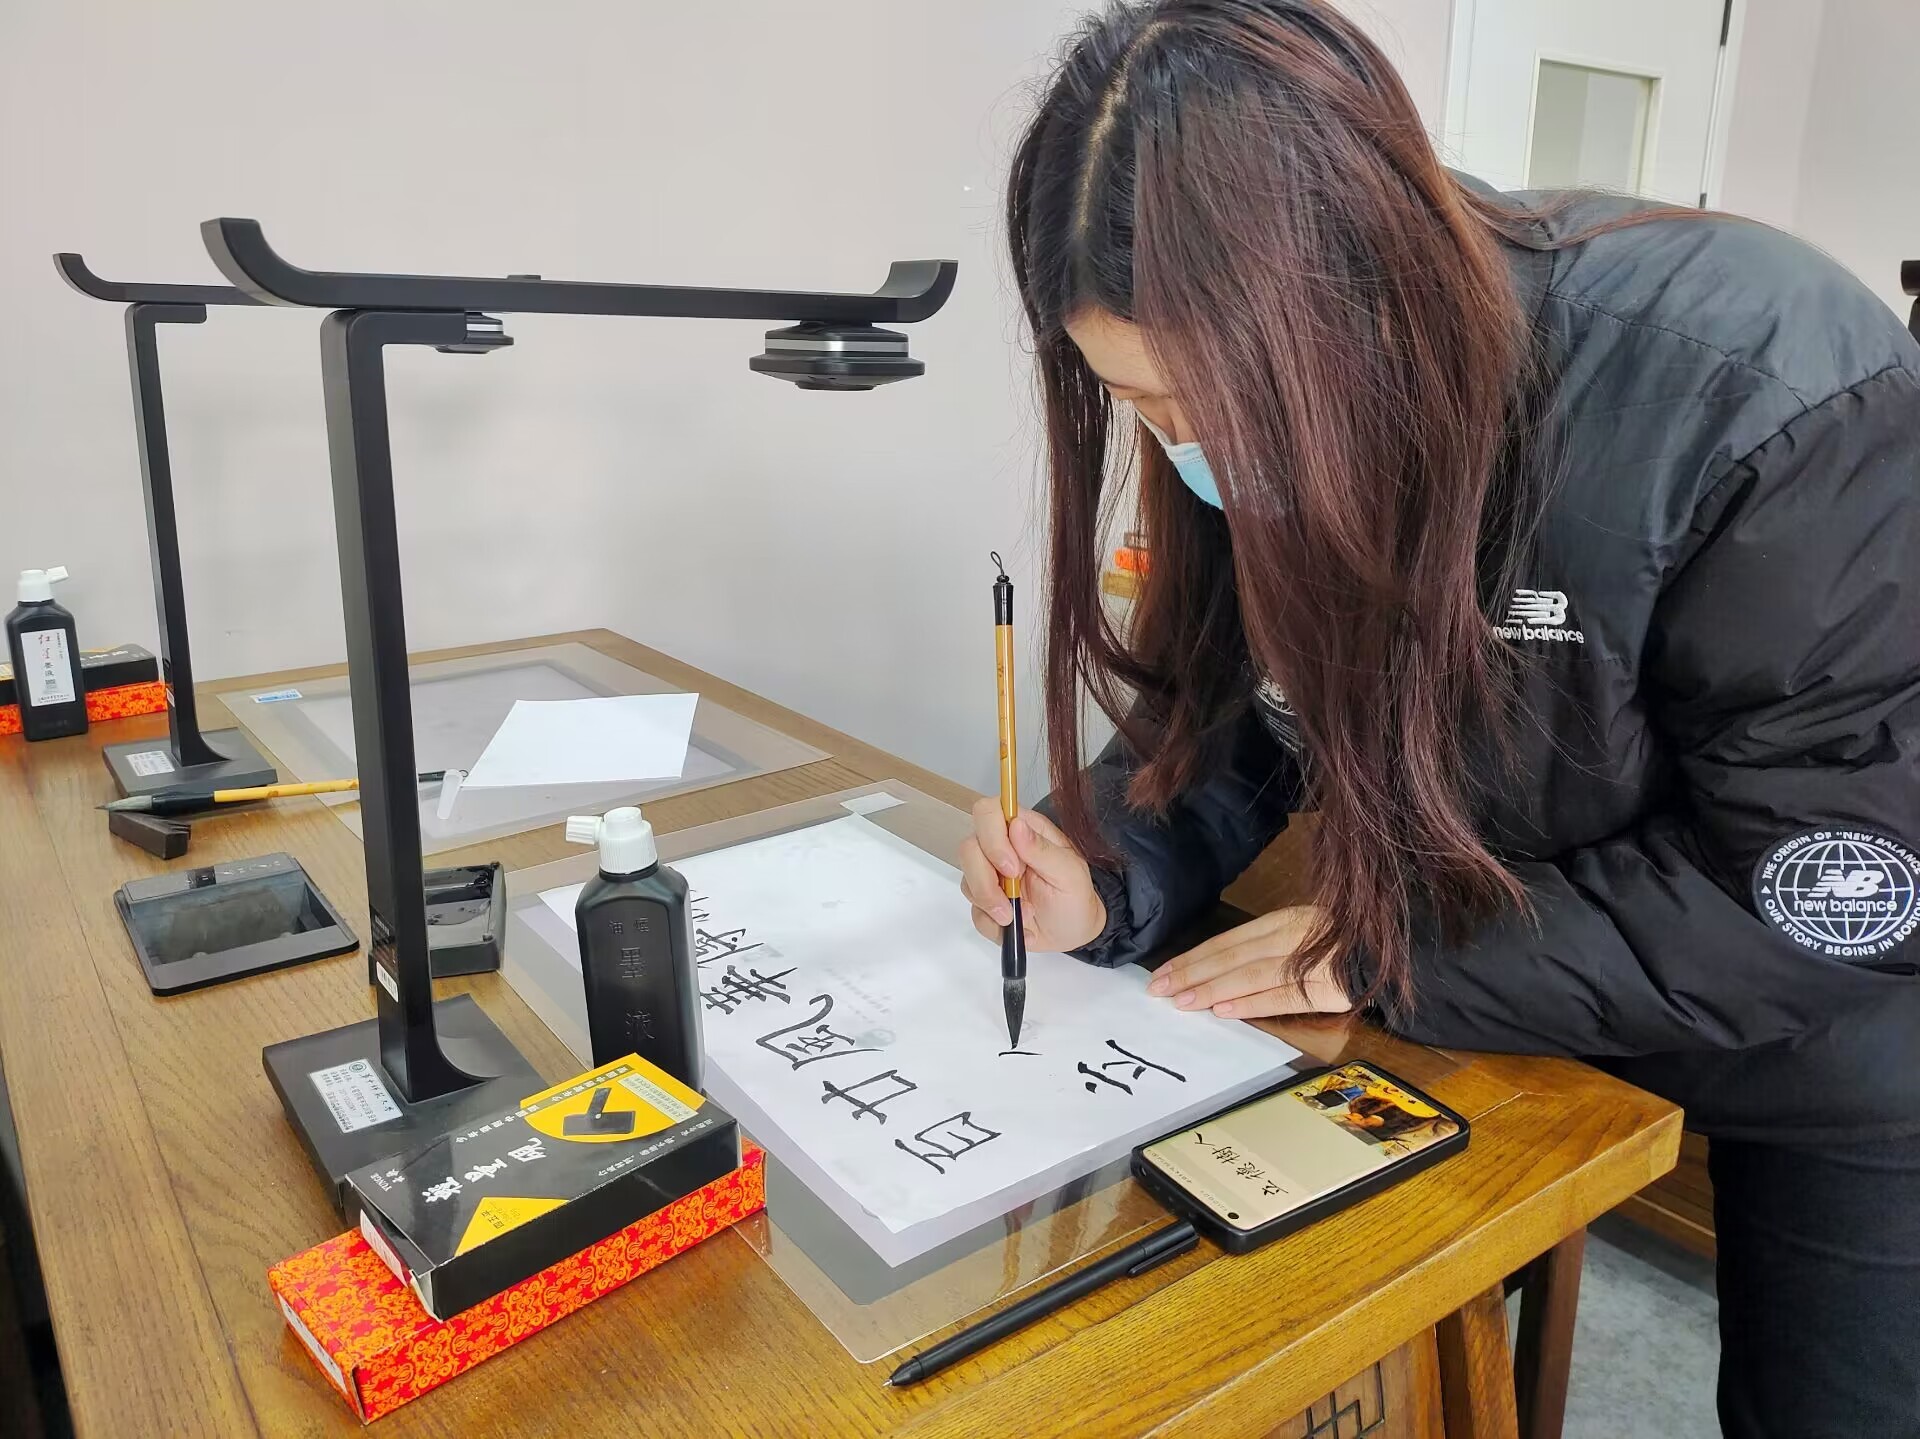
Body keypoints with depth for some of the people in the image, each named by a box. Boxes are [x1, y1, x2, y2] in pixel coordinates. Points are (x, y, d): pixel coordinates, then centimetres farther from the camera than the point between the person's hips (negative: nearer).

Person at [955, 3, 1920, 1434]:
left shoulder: (1774, 396, -33)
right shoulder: (1254, 435, -16)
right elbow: (1222, 715, -5)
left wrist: (1386, 953, -28)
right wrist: (1107, 878, -25)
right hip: (1501, 1007, 4)